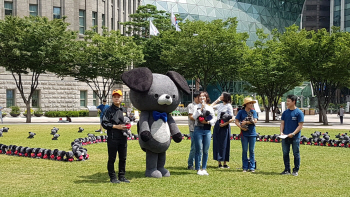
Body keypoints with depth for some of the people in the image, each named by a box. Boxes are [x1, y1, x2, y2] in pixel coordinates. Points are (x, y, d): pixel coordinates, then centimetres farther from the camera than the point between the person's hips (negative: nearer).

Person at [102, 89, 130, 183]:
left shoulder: (124, 110, 15)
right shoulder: (109, 110, -3)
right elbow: (104, 123, -8)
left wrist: (126, 127, 7)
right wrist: (116, 126, -15)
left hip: (123, 138, 6)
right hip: (112, 138, -6)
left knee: (123, 158, 11)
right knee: (112, 159, 1)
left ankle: (122, 176, 21)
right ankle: (113, 177, 10)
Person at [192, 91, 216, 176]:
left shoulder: (210, 108, 13)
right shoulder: (196, 107, 6)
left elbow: (213, 120, 11)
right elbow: (194, 117, -10)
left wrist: (208, 122, -8)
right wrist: (201, 108, -13)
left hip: (207, 131, 3)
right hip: (198, 130, -3)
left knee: (206, 151, 4)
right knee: (199, 150, -4)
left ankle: (204, 169, 12)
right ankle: (198, 169, 1)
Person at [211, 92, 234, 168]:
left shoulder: (229, 106, -6)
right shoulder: (220, 105, 12)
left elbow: (231, 119, -11)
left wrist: (224, 124, -21)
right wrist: (217, 100, 17)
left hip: (224, 127, -6)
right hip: (217, 125, 6)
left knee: (224, 144, -2)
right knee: (217, 144, 4)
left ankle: (225, 163, 4)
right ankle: (219, 163, 8)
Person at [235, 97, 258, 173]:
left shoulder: (253, 112, 5)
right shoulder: (241, 112, 1)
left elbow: (255, 121, -7)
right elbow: (236, 121, -1)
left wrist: (246, 122, -13)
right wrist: (241, 127, -16)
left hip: (252, 133, 1)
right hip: (244, 134, -1)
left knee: (252, 150, 4)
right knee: (244, 150, 4)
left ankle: (252, 167, 9)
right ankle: (245, 167, 10)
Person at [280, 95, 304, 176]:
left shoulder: (299, 112, -7)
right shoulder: (285, 112, 9)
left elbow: (300, 125, -9)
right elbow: (282, 123, 12)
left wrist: (293, 133, -18)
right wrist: (281, 132, -4)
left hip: (295, 137, -5)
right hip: (285, 136, 5)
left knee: (296, 154, 4)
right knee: (285, 153, 8)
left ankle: (296, 170, 14)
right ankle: (287, 169, 18)